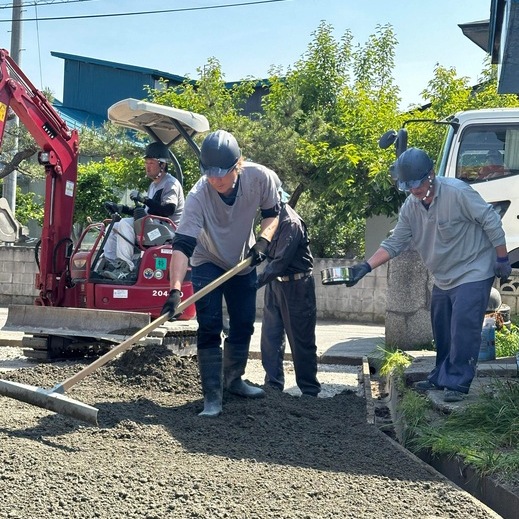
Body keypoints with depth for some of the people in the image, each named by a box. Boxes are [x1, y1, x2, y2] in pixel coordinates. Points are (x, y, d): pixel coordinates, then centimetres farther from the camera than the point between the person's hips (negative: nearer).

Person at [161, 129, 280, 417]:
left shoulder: (261, 178, -26)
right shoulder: (198, 196, -35)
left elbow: (271, 212, -7)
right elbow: (182, 245, -40)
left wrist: (263, 240, -26)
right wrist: (175, 290, -51)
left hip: (244, 262, 4)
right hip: (208, 264, -3)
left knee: (244, 326, 11)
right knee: (209, 328, -13)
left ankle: (233, 379, 32)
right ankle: (212, 396, -7)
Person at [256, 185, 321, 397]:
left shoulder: (290, 222, -21)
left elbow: (281, 261, -27)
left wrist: (257, 281, -32)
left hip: (295, 286, -8)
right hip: (275, 284, 8)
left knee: (301, 340, 1)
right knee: (270, 337, 7)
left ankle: (310, 390, 11)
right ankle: (273, 385, 14)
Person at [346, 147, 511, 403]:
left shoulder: (457, 192, -23)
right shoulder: (410, 207, -2)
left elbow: (491, 222, -17)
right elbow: (394, 243, 0)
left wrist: (502, 259, -13)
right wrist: (365, 267, -11)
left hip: (473, 273, -7)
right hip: (443, 278, 8)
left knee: (462, 329, -14)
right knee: (441, 331, 16)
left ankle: (457, 382, -6)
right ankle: (442, 376, 31)